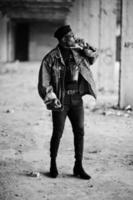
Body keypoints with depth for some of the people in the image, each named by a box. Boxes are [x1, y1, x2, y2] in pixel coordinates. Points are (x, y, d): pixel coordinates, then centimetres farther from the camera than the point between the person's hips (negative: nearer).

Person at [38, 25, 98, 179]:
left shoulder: (77, 51, 5)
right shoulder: (51, 58, -9)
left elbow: (94, 57, 19)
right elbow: (43, 82, -8)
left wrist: (85, 47, 1)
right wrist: (52, 99, -15)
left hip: (77, 98, 4)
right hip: (61, 100, -4)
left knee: (79, 132, 3)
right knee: (57, 133, 3)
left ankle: (78, 167, 12)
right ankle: (53, 165, 22)